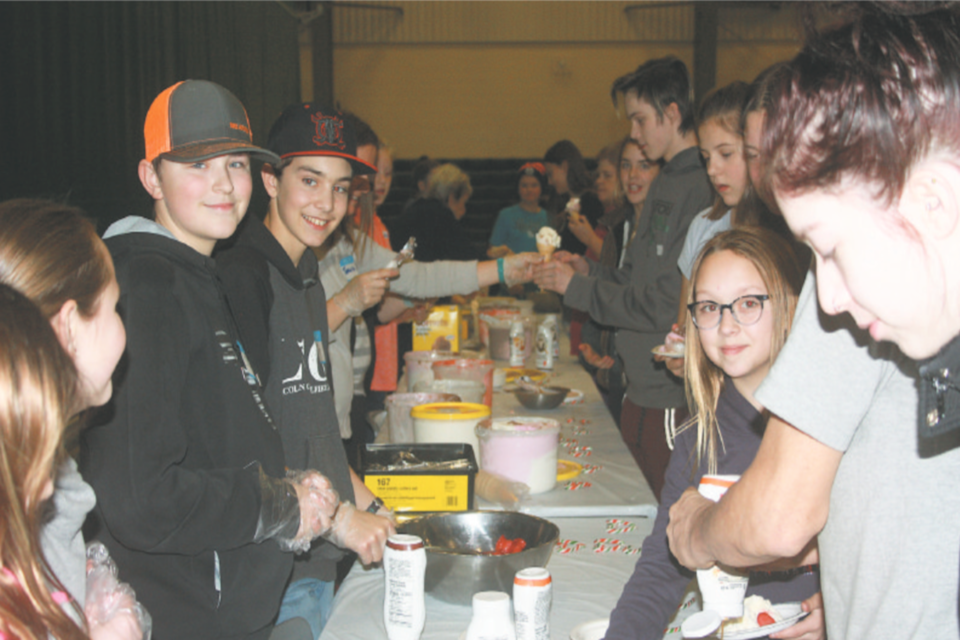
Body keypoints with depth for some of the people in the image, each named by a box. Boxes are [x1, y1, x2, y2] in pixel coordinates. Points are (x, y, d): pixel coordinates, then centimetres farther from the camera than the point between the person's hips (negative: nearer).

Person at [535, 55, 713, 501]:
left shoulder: (699, 189, -18)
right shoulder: (665, 184, 14)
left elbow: (665, 305, -20)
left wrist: (577, 288, -11)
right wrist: (589, 271, 6)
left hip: (672, 400, -9)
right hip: (642, 388, 9)